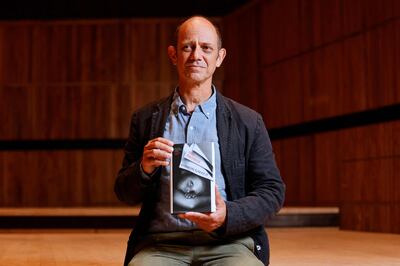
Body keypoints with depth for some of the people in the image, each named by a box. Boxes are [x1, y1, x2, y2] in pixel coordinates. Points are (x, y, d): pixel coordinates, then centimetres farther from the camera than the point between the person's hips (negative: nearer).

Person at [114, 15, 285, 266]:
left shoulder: (248, 121, 9)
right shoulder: (145, 119, 13)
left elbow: (272, 191, 8)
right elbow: (125, 193, 14)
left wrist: (229, 215, -11)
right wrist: (144, 168, -9)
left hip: (227, 242, 0)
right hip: (161, 244, 1)